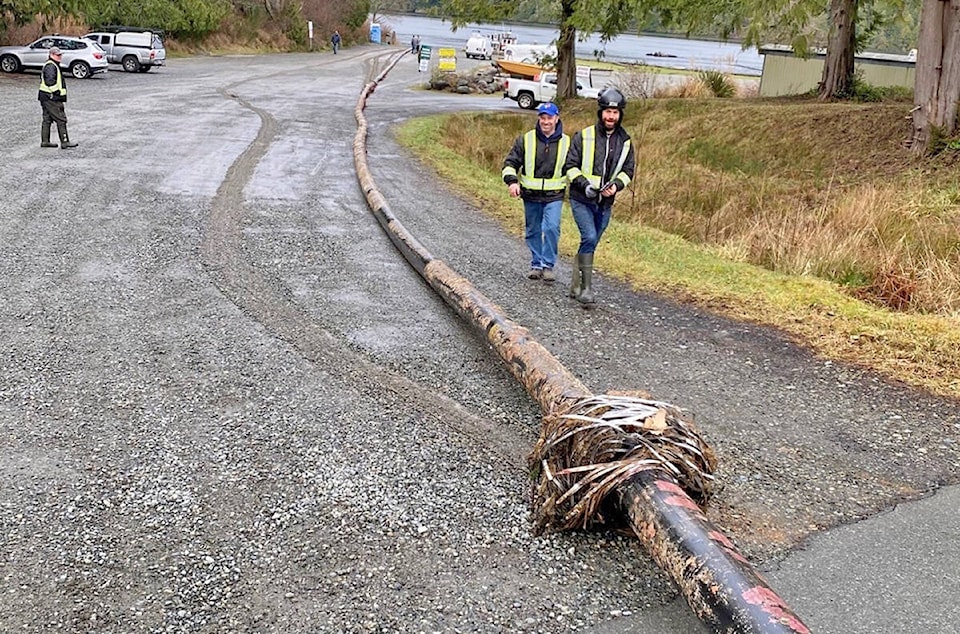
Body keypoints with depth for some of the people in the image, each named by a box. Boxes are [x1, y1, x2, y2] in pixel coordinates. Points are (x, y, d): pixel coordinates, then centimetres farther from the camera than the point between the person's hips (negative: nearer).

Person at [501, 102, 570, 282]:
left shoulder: (566, 142, 1)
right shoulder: (525, 140, -1)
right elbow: (510, 163, 1)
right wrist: (512, 181, -15)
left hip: (554, 196, -1)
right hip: (531, 195, 2)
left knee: (551, 228, -17)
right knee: (533, 231, 10)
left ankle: (548, 265, -5)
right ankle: (536, 265, 25)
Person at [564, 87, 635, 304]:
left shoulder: (625, 142, 5)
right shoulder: (584, 136, -5)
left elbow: (628, 170, 10)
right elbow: (570, 165, -5)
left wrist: (616, 185, -11)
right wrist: (584, 184, -20)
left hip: (605, 203, 4)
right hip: (582, 199, -4)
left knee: (590, 243, 11)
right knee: (589, 238, -20)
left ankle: (576, 285, 25)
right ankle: (586, 287, -16)